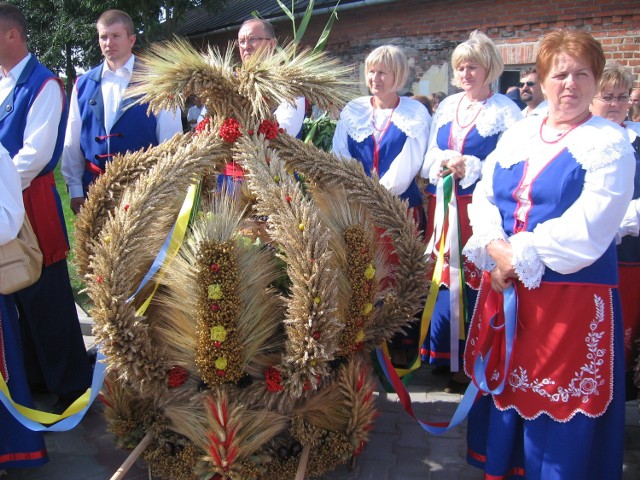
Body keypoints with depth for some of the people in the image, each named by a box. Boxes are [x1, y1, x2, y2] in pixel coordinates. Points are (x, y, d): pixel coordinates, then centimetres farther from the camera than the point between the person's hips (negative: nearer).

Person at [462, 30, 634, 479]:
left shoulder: (609, 143, -5)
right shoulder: (517, 134, 11)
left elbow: (588, 226, -16)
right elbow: (484, 196, 7)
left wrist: (521, 256, -17)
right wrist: (496, 248, -11)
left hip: (571, 294, -5)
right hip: (504, 285, 5)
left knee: (558, 403, 4)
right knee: (503, 384, 15)